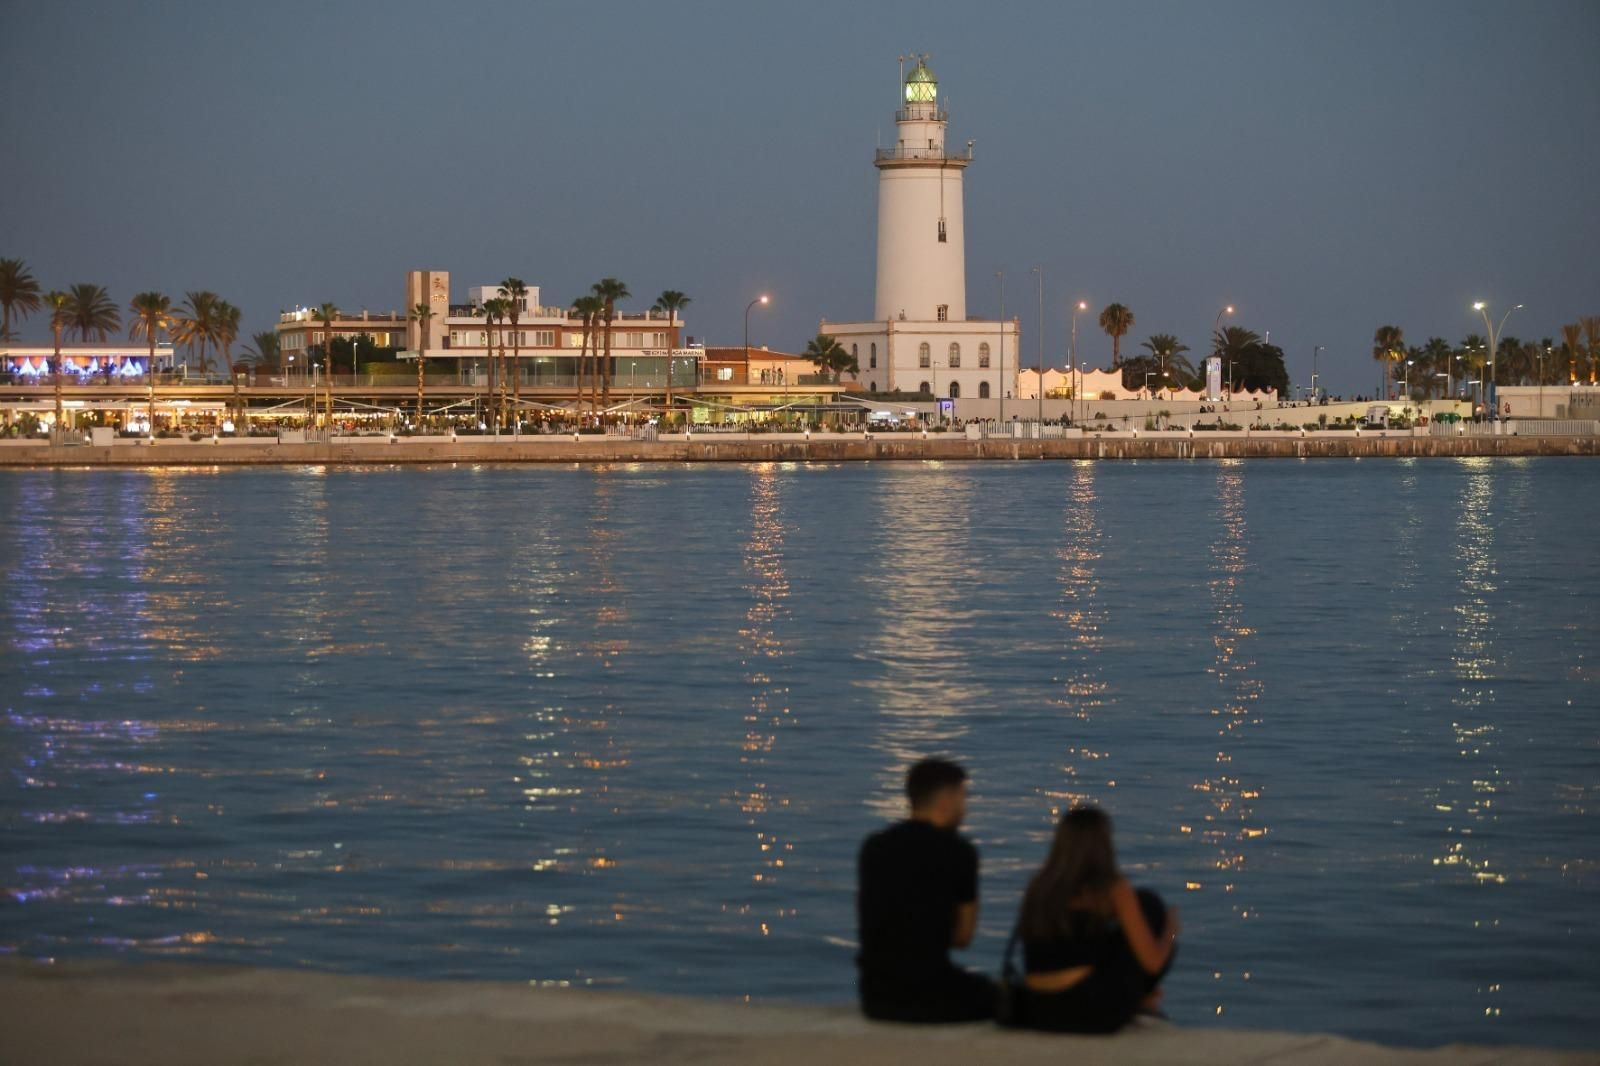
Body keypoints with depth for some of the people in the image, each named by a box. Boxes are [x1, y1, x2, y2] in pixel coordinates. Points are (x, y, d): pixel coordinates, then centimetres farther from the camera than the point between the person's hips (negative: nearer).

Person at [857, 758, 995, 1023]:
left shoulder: (874, 847, 6)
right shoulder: (958, 852, -8)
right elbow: (963, 936, -1)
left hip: (875, 994, 6)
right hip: (930, 997, -6)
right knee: (992, 992, 23)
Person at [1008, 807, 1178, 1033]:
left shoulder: (1038, 886, 12)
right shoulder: (1113, 887, -3)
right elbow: (1152, 962, -1)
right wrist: (1171, 929, 22)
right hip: (1090, 1011, -6)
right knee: (1149, 904, 15)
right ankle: (1135, 1002, 27)